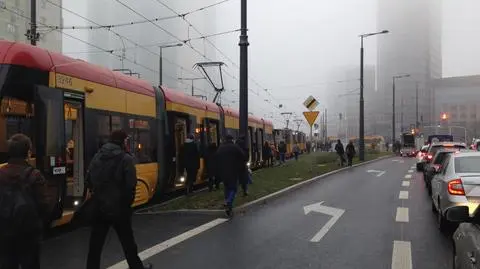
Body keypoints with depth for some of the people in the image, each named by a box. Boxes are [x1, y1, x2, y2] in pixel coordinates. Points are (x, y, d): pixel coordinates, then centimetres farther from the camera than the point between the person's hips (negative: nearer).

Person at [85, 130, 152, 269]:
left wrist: (97, 195, 16)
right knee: (127, 241, 12)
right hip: (119, 207, -4)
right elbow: (130, 185, -18)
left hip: (99, 207, 5)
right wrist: (129, 201, -2)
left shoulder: (97, 157, 6)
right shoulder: (125, 158, -12)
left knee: (95, 243, 8)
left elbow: (88, 181, 7)